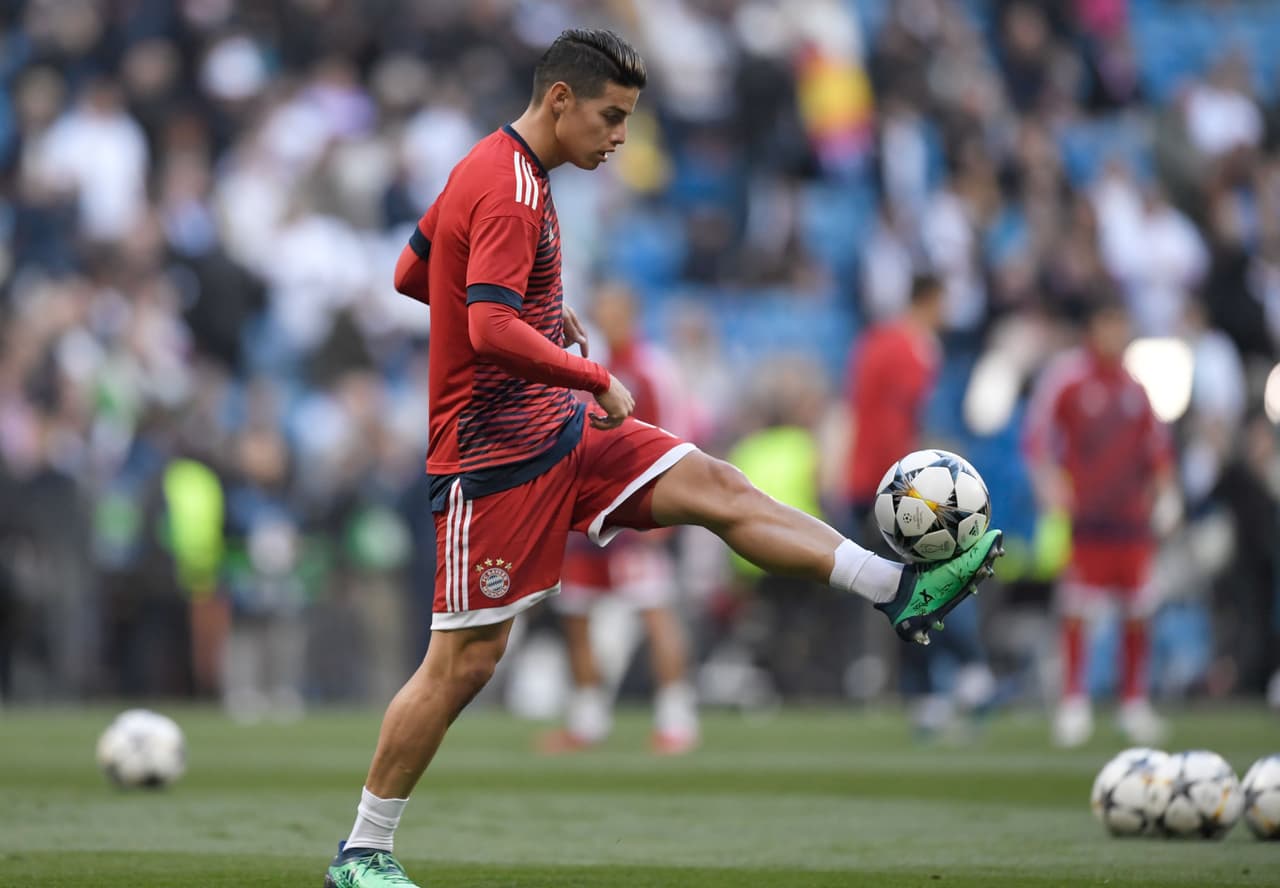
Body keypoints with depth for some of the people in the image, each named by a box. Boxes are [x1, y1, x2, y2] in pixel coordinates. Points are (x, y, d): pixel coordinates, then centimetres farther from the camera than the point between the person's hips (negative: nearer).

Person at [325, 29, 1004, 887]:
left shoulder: (491, 171, 10)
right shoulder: (509, 193, -21)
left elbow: (411, 274, 20)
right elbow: (490, 331, -32)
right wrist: (598, 381, -21)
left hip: (557, 428, 10)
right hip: (499, 452, -10)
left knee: (714, 487, 1)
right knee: (465, 662, -5)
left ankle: (900, 591, 0)